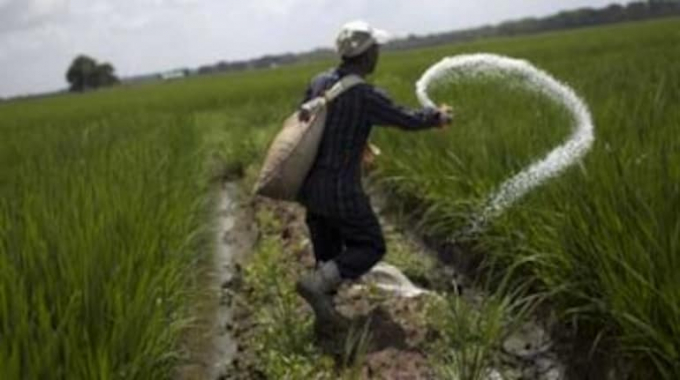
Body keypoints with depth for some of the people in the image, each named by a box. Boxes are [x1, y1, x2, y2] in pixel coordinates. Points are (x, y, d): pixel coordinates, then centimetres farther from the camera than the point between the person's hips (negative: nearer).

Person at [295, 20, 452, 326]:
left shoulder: (320, 81, 1)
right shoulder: (367, 96, -19)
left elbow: (303, 121, 15)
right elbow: (406, 119, -5)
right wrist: (437, 117, 17)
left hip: (310, 185, 7)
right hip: (341, 190, -7)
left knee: (328, 252, 20)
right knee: (370, 247, 8)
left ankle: (324, 310, 26)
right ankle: (316, 284, -7)